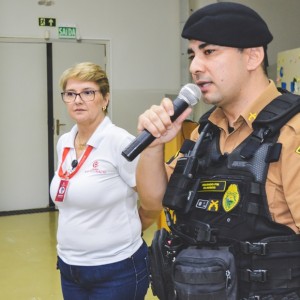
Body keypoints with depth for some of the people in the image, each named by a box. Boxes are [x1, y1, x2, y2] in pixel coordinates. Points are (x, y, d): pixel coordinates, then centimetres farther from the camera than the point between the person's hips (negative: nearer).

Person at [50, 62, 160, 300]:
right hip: (69, 267, 6)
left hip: (116, 269, -6)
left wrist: (124, 233, 1)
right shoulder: (64, 143, 4)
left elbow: (153, 202, -12)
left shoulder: (119, 141, -16)